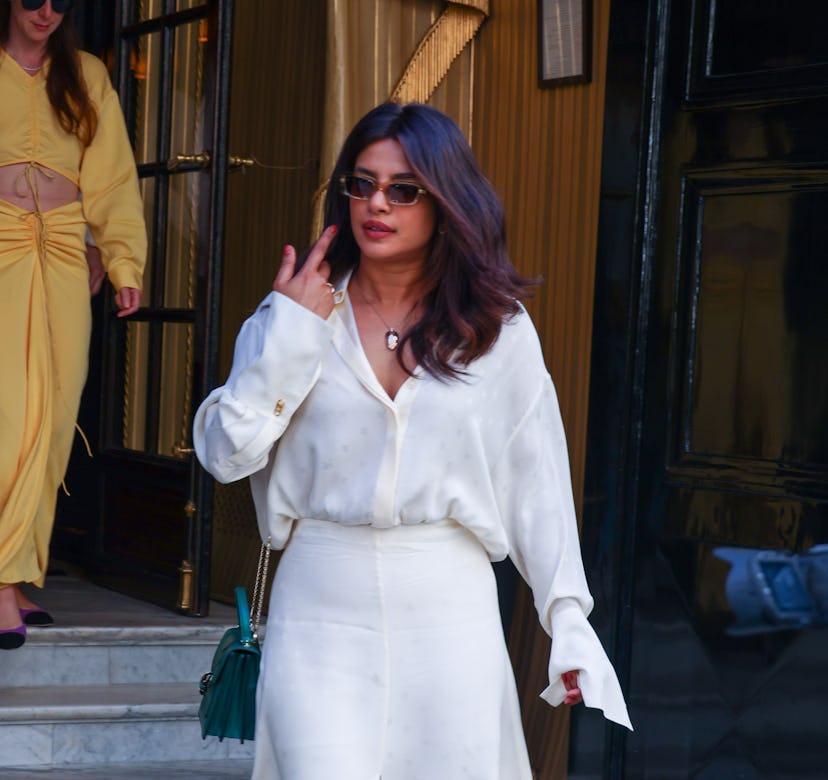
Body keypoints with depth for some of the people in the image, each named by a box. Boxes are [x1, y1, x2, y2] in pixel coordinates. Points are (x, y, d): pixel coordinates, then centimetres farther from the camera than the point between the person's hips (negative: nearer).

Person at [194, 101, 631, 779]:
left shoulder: (499, 329, 2)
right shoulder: (299, 315, 4)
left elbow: (537, 485, 5)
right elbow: (226, 454, -3)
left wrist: (570, 627, 2)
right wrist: (289, 329, -7)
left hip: (449, 614, 0)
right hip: (320, 614, 0)